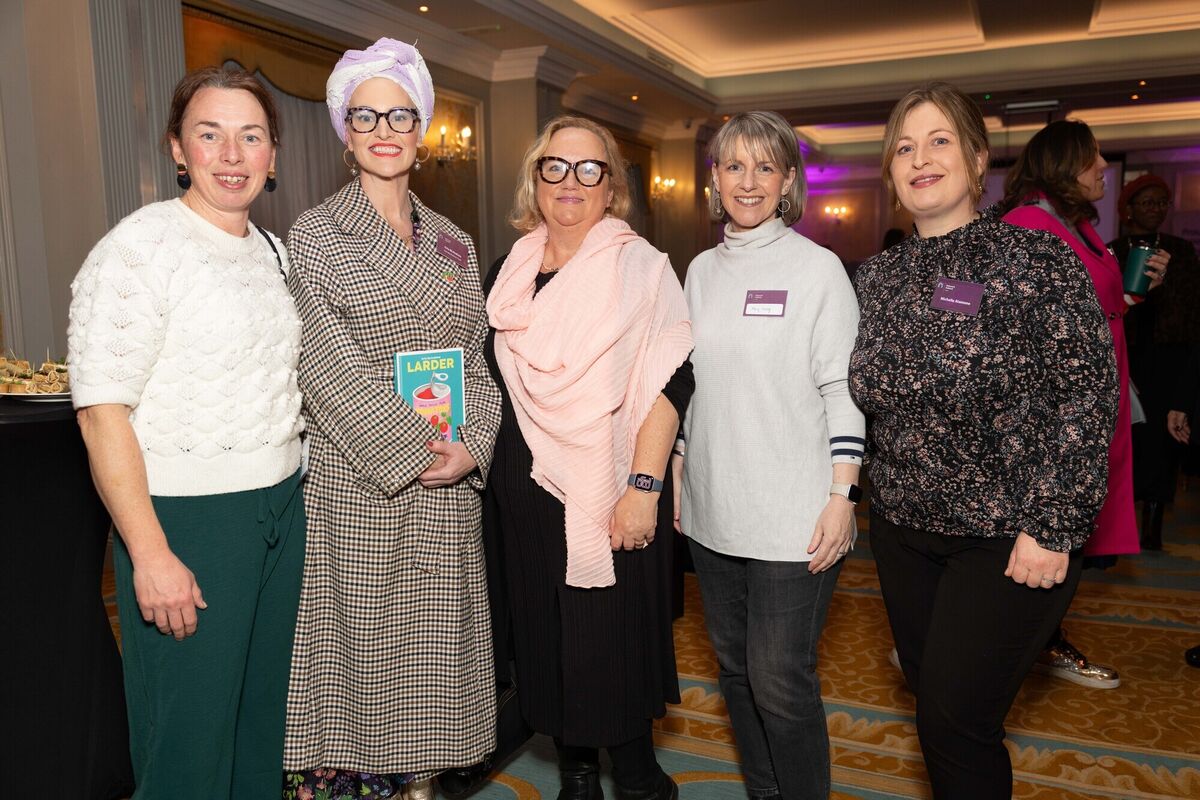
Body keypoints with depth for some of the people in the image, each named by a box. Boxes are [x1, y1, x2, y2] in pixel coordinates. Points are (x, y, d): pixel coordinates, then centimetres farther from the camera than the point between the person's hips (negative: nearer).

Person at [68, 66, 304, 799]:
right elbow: (101, 411, -16)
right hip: (185, 518, -7)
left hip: (281, 509, 7)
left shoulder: (274, 251, 10)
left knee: (263, 706, 18)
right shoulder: (140, 248, -12)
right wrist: (150, 555, -19)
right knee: (190, 734, 5)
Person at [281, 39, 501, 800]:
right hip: (355, 485, -4)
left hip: (448, 490, 4)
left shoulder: (454, 243, 12)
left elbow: (476, 359, 9)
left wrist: (473, 447, -6)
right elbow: (328, 366, -10)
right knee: (359, 645, 3)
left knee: (431, 647, 11)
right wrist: (414, 449, -15)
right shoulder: (316, 234, -1)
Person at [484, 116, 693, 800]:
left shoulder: (641, 265, -4)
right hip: (526, 487, 5)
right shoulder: (511, 270, 11)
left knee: (614, 637, 2)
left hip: (612, 487, -5)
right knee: (547, 637, 12)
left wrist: (644, 487, -18)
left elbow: (670, 381, -11)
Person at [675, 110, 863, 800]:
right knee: (737, 668, 16)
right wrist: (675, 471, 14)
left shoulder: (818, 267, -5)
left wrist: (842, 496, -13)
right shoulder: (702, 271, 11)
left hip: (795, 517, -5)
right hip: (713, 510, 6)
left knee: (781, 680, -2)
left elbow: (843, 389, -8)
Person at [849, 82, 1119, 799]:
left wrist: (1054, 527, -18)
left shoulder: (1039, 260, -11)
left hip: (1009, 538, -5)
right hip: (904, 528, 6)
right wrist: (852, 491, 7)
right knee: (932, 698, 17)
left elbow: (1089, 394, -14)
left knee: (956, 722, -3)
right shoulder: (879, 276, 5)